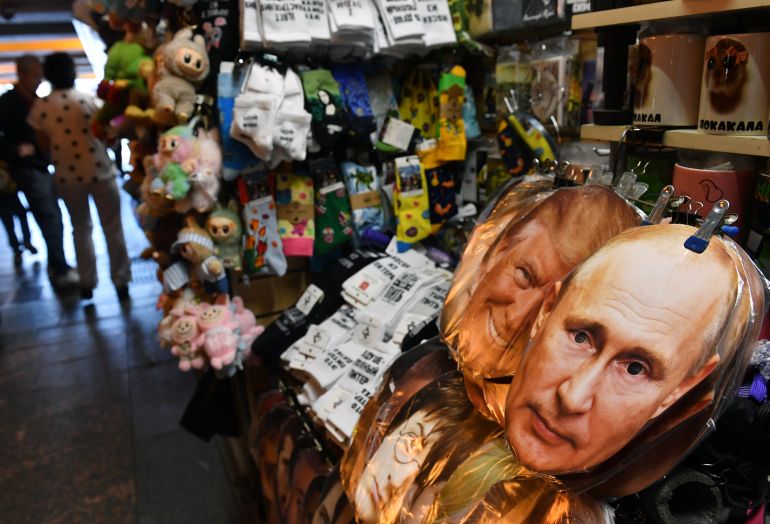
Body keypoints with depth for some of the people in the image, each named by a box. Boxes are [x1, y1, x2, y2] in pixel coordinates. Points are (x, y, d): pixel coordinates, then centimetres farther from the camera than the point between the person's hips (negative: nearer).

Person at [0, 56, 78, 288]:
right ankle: (61, 271, -8)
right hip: (26, 168, -7)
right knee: (50, 217, -11)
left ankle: (56, 265, 22)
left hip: (44, 165, 7)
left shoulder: (37, 100, 12)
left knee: (53, 217, 11)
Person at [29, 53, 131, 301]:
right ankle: (120, 280, 10)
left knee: (81, 228, 17)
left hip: (67, 175, 3)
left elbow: (44, 145, 4)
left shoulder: (39, 107, -2)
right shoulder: (87, 100, -10)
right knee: (112, 228, 7)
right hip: (99, 171, -2)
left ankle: (87, 282, 20)